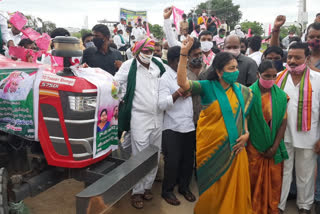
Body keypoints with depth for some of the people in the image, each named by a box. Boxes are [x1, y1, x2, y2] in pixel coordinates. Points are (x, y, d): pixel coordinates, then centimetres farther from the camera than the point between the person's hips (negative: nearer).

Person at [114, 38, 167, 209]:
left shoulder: (158, 66, 8)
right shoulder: (129, 65, -5)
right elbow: (115, 83, -3)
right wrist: (125, 99, -6)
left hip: (158, 117, 5)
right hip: (139, 118, -5)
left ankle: (147, 186, 29)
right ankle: (137, 191, 16)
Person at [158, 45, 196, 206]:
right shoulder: (165, 79, -9)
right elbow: (162, 104, -20)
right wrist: (179, 92, -25)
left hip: (189, 126, 6)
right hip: (172, 128, -6)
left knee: (188, 159, 14)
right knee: (173, 161, 3)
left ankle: (184, 187, 34)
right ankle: (167, 191, 23)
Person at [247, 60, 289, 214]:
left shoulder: (280, 95, -1)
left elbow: (283, 122, 0)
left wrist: (275, 146, -5)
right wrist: (245, 138, -9)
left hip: (274, 147, 3)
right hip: (254, 145, -2)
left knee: (274, 179, 11)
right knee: (254, 179, 8)